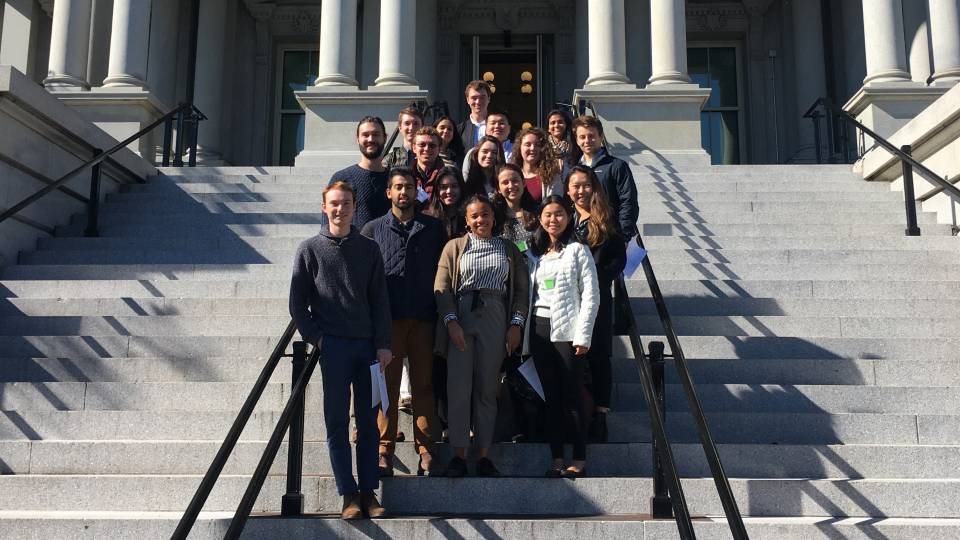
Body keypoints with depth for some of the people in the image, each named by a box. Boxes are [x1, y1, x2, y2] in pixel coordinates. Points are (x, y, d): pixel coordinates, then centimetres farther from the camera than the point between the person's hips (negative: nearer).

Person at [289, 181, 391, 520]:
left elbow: (380, 300, 7)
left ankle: (368, 492, 11)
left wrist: (383, 344, -1)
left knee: (368, 421, 4)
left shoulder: (369, 249, 9)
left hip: (367, 345, 2)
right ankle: (349, 495, 4)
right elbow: (298, 302, 4)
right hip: (332, 346, -2)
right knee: (337, 422, 0)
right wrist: (315, 337, -6)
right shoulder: (310, 249, 5)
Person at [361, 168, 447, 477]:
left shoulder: (433, 229, 12)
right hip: (387, 319, 0)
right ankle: (385, 451, 5)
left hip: (423, 320, 1)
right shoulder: (373, 230, 10)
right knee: (387, 384, 0)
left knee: (423, 384, 2)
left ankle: (426, 451, 6)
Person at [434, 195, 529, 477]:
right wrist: (451, 322, -11)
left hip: (495, 320, 1)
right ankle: (459, 453, 4)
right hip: (460, 318, -1)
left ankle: (483, 454, 10)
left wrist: (516, 324, -3)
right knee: (458, 387, -4)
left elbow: (520, 290, 9)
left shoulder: (509, 250, 14)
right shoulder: (454, 246, 9)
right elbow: (441, 287, 1)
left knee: (487, 388, 4)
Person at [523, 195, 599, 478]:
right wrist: (524, 336, 6)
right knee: (551, 397, 7)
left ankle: (579, 460, 2)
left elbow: (591, 295, -4)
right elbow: (527, 293, 14)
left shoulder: (577, 250, 1)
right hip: (539, 329, 5)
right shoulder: (534, 252, 15)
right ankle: (556, 459, 11)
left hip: (566, 331, -4)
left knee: (572, 397, -3)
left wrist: (583, 336, -11)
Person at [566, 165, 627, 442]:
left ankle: (599, 413, 5)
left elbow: (619, 257, -1)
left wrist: (599, 278, -13)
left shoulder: (606, 220, 3)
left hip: (597, 297, -3)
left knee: (598, 354, 0)